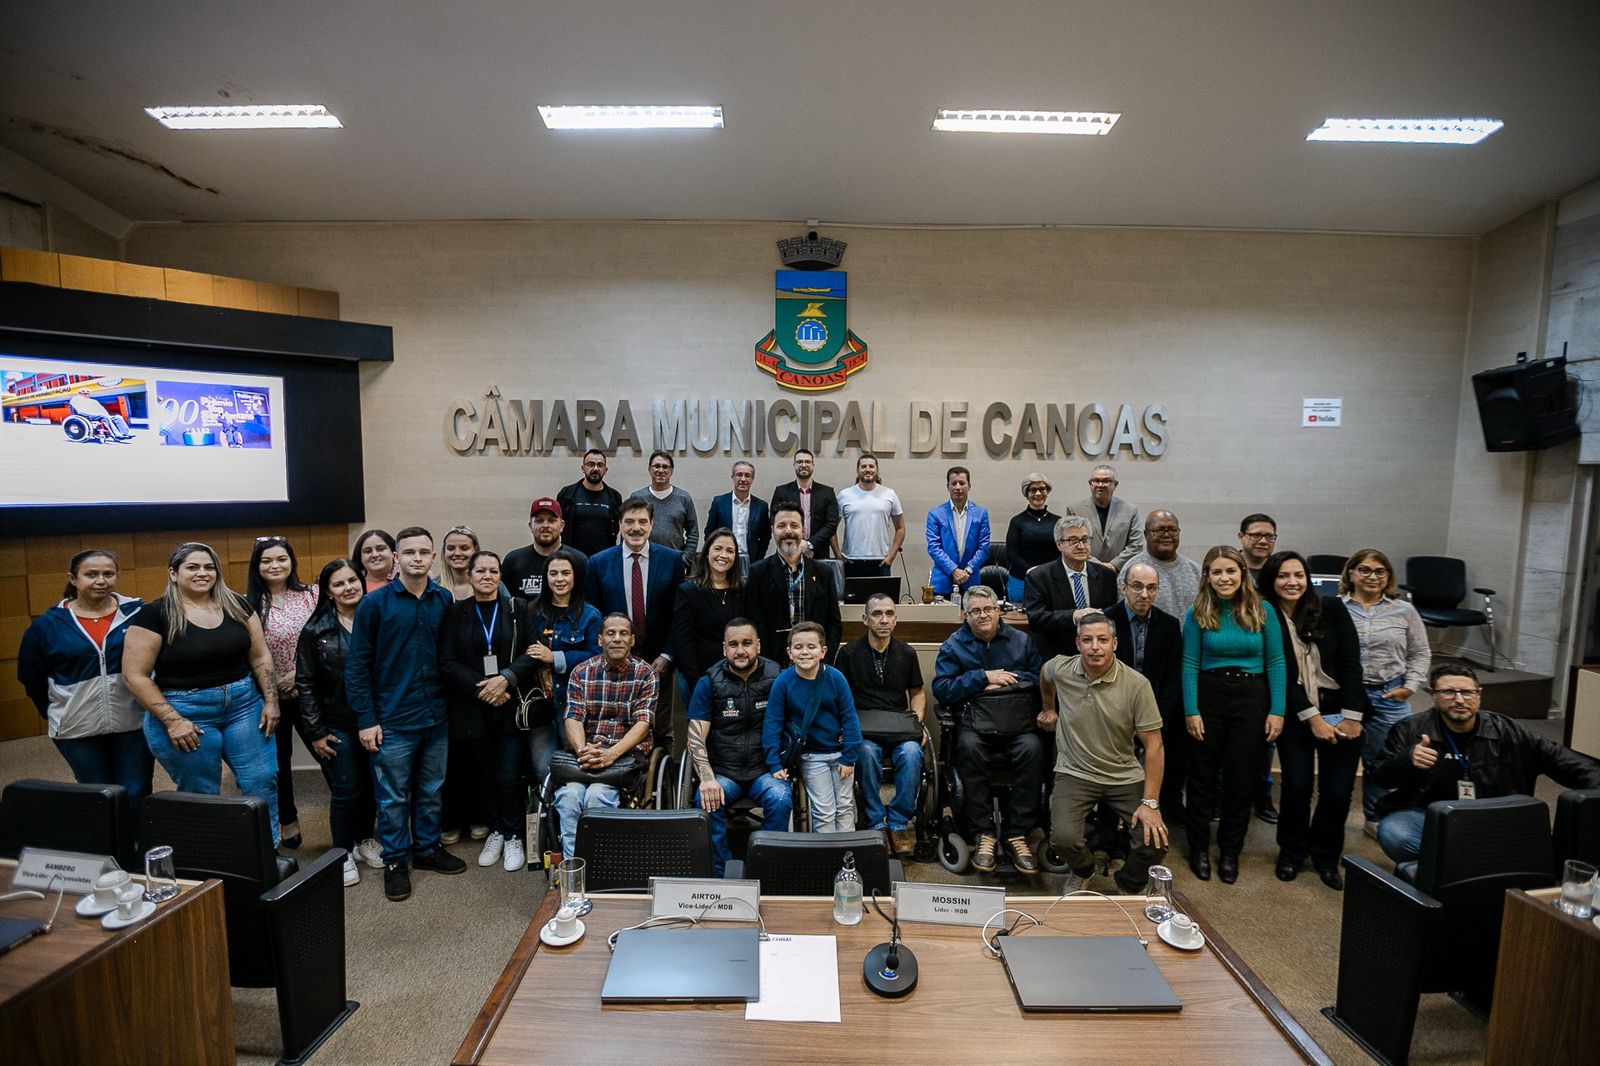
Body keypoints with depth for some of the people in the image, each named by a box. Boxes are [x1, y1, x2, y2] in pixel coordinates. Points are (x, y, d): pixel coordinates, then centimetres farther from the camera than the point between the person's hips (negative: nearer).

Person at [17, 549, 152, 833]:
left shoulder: (139, 613, -4)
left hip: (135, 723, -1)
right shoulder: (48, 624, -1)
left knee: (137, 798, 6)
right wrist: (53, 713, 12)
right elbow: (30, 676, 13)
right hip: (78, 729, 1)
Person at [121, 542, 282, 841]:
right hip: (185, 713, -3)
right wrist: (172, 720, -14)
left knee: (263, 781, 4)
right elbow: (136, 676, -9)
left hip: (244, 705, 4)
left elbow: (260, 657, 7)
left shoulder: (236, 605, 3)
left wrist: (271, 701, 0)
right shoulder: (154, 615, -8)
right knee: (201, 796, 8)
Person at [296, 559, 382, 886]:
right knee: (346, 791, 3)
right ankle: (343, 854, 23)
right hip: (338, 725, -2)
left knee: (371, 785, 11)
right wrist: (315, 732, -5)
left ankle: (364, 840, 33)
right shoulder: (316, 630, -5)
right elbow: (306, 684, -2)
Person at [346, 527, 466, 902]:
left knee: (431, 791, 16)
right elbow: (357, 664, -6)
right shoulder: (375, 603, -7)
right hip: (392, 721, -3)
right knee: (393, 797, 8)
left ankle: (428, 849, 33)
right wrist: (366, 720, -9)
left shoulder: (444, 600, 1)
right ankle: (395, 861, 25)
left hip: (436, 717, 3)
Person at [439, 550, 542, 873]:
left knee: (510, 776, -2)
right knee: (483, 774, 8)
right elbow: (447, 661, -1)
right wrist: (481, 688, -12)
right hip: (473, 709, 1)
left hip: (512, 706, -1)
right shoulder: (456, 612, 4)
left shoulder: (517, 609, 2)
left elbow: (532, 653, -2)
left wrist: (506, 678, -17)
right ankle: (495, 831, 29)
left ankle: (513, 837, 18)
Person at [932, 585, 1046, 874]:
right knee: (969, 747, -33)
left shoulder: (1021, 641, 14)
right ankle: (985, 834, -21)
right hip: (973, 721, -1)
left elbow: (1042, 680, 5)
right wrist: (984, 677, -9)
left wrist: (1007, 680, -9)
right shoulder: (953, 646, 9)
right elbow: (941, 690, -4)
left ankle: (1018, 834, -17)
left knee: (1032, 748, -30)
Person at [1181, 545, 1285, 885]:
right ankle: (1199, 849, 23)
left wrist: (1277, 711, -6)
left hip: (1251, 697, 1)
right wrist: (1191, 711, -9)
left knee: (1241, 778, 10)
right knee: (1203, 775, 8)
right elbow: (1190, 664, -4)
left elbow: (1276, 662, -1)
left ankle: (1230, 852, 27)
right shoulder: (1198, 614, -3)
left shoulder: (1263, 612, -1)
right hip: (1208, 695, -1)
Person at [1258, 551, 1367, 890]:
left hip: (1340, 712, 1)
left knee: (1338, 790, 2)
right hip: (1296, 716, -1)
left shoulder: (1332, 609, -3)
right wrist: (1312, 718, -11)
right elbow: (1279, 675, -7)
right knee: (1297, 785, -3)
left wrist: (1351, 716, -7)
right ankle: (1292, 851, 22)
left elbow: (1351, 663, -3)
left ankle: (1326, 857, 25)